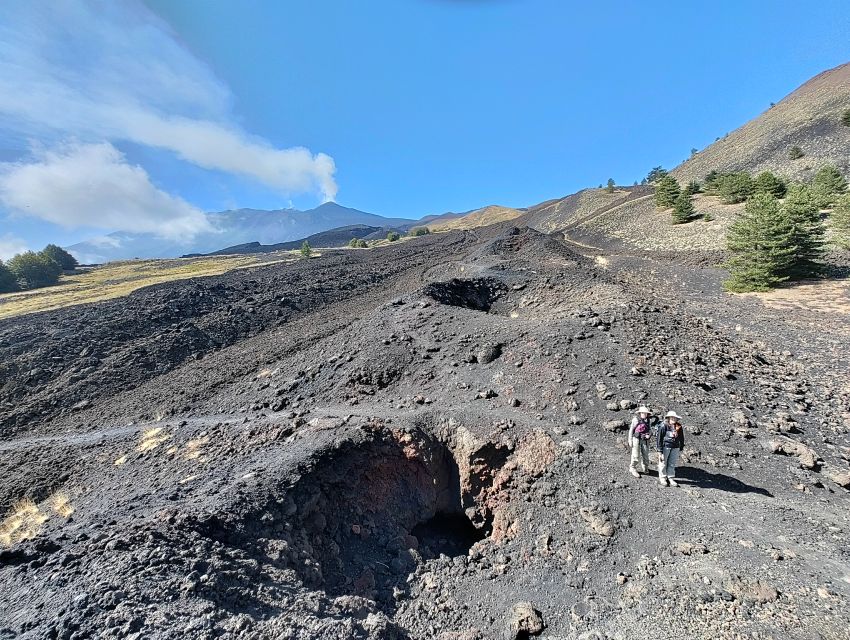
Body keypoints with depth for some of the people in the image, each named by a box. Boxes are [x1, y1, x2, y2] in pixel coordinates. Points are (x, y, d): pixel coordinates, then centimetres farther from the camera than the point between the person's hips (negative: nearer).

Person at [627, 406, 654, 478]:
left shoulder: (648, 421, 4)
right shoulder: (635, 420, -9)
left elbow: (650, 430, 11)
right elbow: (631, 430, -5)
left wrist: (649, 435, -12)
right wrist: (630, 441, -6)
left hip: (645, 440, 4)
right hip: (637, 439, -4)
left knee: (645, 454, 12)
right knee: (636, 455, 0)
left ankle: (645, 468, 33)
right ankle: (633, 468, 17)